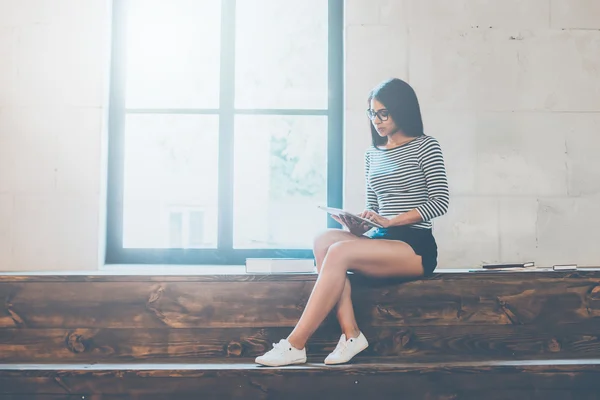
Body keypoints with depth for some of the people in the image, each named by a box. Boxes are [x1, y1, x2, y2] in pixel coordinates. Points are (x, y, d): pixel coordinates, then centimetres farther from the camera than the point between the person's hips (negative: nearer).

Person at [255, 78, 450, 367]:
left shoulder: (425, 146, 1)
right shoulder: (372, 155, 17)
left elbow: (440, 201, -8)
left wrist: (390, 220, -17)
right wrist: (358, 225, -6)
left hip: (417, 247, -6)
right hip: (382, 241, 6)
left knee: (339, 252, -28)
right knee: (324, 240, -22)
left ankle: (295, 345, -27)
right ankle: (351, 334, -25)